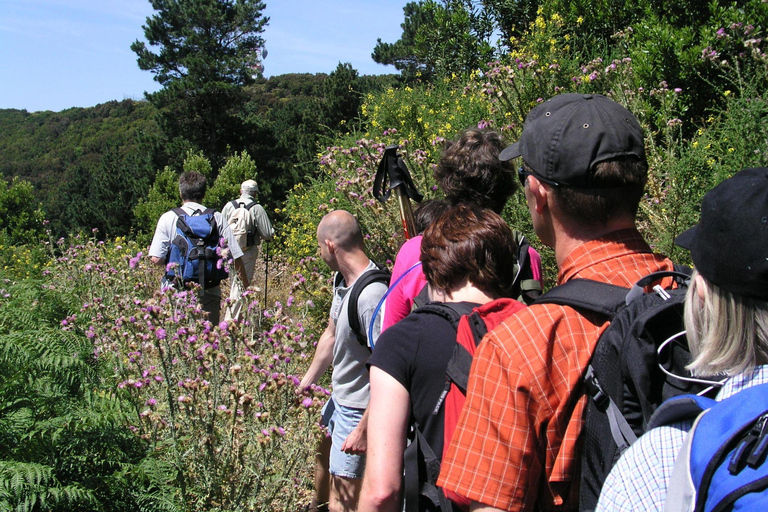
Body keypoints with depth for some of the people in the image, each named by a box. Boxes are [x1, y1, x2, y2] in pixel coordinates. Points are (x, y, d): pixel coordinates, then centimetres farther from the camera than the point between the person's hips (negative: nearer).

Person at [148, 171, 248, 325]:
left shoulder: (168, 218, -3)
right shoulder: (217, 218, 1)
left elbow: (157, 259, -10)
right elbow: (236, 255, -2)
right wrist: (245, 280, 14)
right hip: (209, 292, 1)